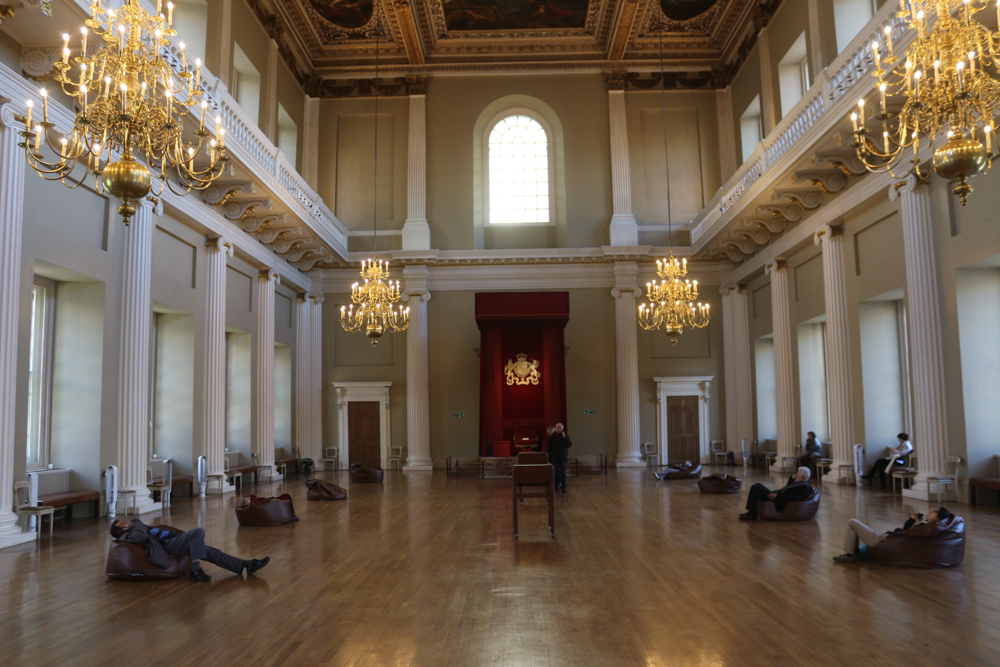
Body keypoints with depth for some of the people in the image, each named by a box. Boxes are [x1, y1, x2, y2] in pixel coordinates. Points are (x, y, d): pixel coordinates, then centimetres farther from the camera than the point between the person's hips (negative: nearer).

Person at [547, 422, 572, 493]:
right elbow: (548, 448, 0)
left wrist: (564, 437, -15)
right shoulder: (552, 437, 0)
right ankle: (556, 488, 5)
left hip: (563, 458, 1)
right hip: (554, 458, -1)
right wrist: (549, 458, -4)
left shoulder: (565, 436, 4)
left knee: (563, 473, 5)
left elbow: (569, 445, -7)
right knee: (556, 473, 1)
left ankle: (563, 487, 10)